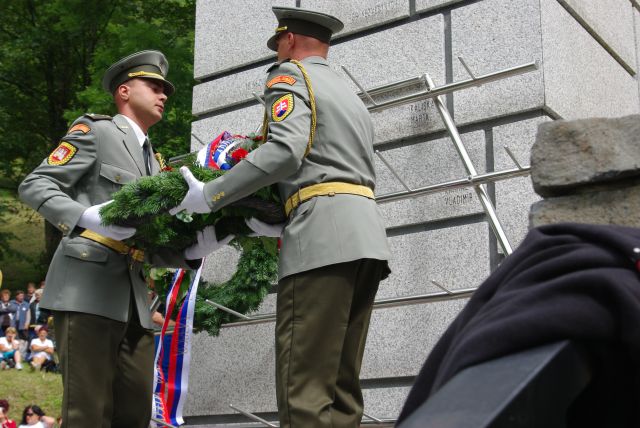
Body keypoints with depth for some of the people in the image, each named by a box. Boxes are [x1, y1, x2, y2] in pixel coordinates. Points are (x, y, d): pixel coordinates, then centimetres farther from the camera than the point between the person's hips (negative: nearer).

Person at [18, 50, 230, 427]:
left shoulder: (154, 164, 25)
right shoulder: (96, 131, 5)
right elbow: (34, 185, -4)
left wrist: (193, 251, 2)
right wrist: (87, 217, -20)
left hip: (134, 301, 8)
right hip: (86, 290, -7)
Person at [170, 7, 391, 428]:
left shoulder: (290, 74, 5)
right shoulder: (350, 95, 30)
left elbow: (285, 150, -14)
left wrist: (209, 196, -9)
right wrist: (277, 226, 26)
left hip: (323, 234, -8)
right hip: (367, 235, 9)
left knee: (305, 391, -11)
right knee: (342, 386, 7)